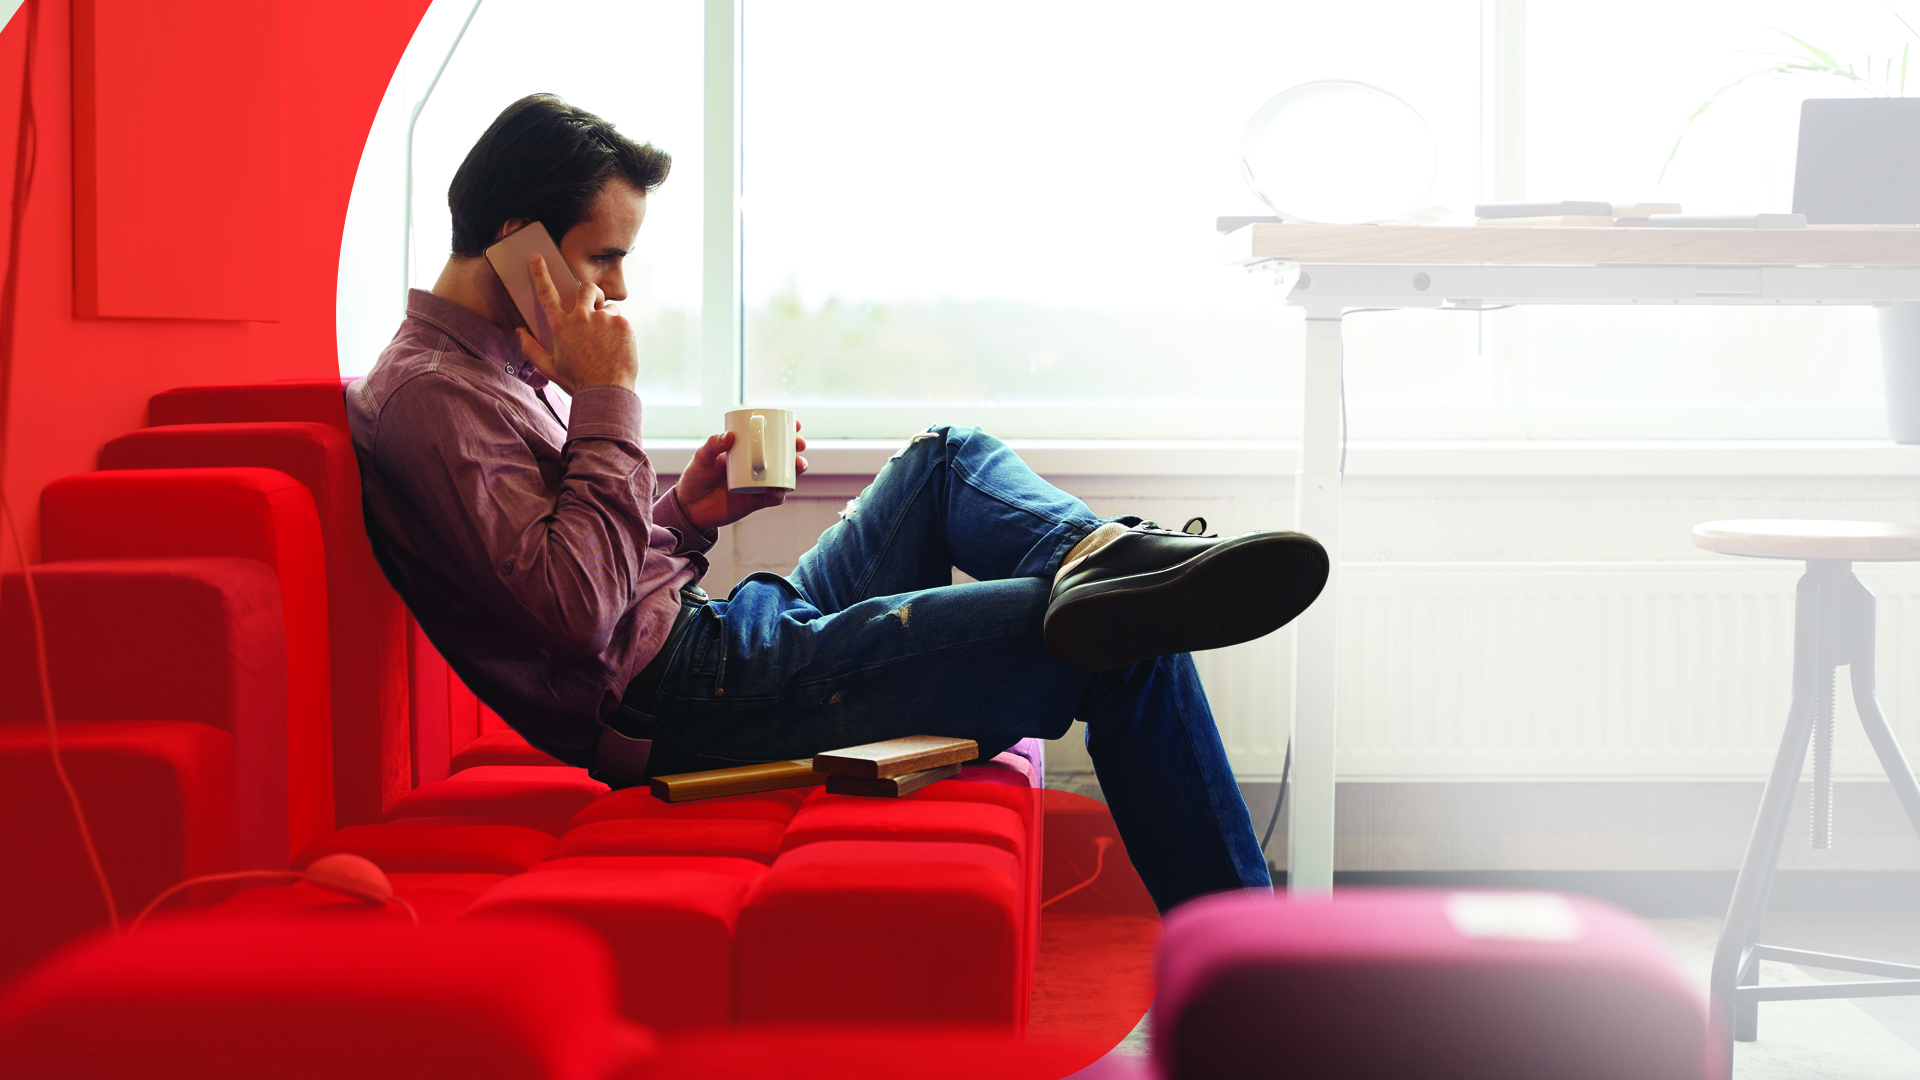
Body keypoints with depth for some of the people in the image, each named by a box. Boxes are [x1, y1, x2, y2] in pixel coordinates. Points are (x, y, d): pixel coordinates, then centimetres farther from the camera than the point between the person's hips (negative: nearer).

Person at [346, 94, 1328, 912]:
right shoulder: (430, 393, -14)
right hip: (678, 701, -11)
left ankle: (1098, 553, -17)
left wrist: (686, 513, 5)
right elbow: (574, 610, -25)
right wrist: (606, 401, -18)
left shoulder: (506, 366, 19)